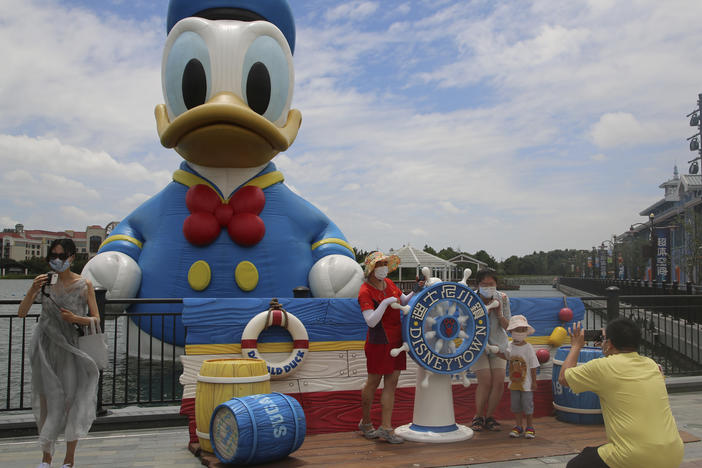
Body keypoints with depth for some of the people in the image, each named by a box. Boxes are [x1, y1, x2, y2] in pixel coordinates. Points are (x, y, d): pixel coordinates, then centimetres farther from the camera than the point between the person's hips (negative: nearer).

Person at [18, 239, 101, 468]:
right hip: (46, 347, 2)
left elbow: (96, 319, -1)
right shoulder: (44, 281, 1)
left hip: (71, 348, -2)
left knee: (71, 400, 1)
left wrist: (75, 318, -19)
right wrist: (32, 290, -19)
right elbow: (22, 313, -4)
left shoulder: (84, 285, -3)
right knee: (46, 401, 8)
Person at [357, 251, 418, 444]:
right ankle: (365, 422, 27)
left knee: (391, 383, 4)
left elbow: (405, 302, 18)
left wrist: (416, 292, 1)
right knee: (373, 382, 8)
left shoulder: (388, 283, 7)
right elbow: (371, 321, -24)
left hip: (396, 341, 7)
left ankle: (385, 428, 8)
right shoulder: (365, 292, -15)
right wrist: (385, 303, -31)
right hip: (379, 342, -6)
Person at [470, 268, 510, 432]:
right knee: (485, 382, -13)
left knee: (499, 382, -6)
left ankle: (489, 417, 14)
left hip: (497, 343, 3)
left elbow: (507, 326, -3)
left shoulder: (502, 298, -7)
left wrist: (499, 314, -21)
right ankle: (478, 417, 9)